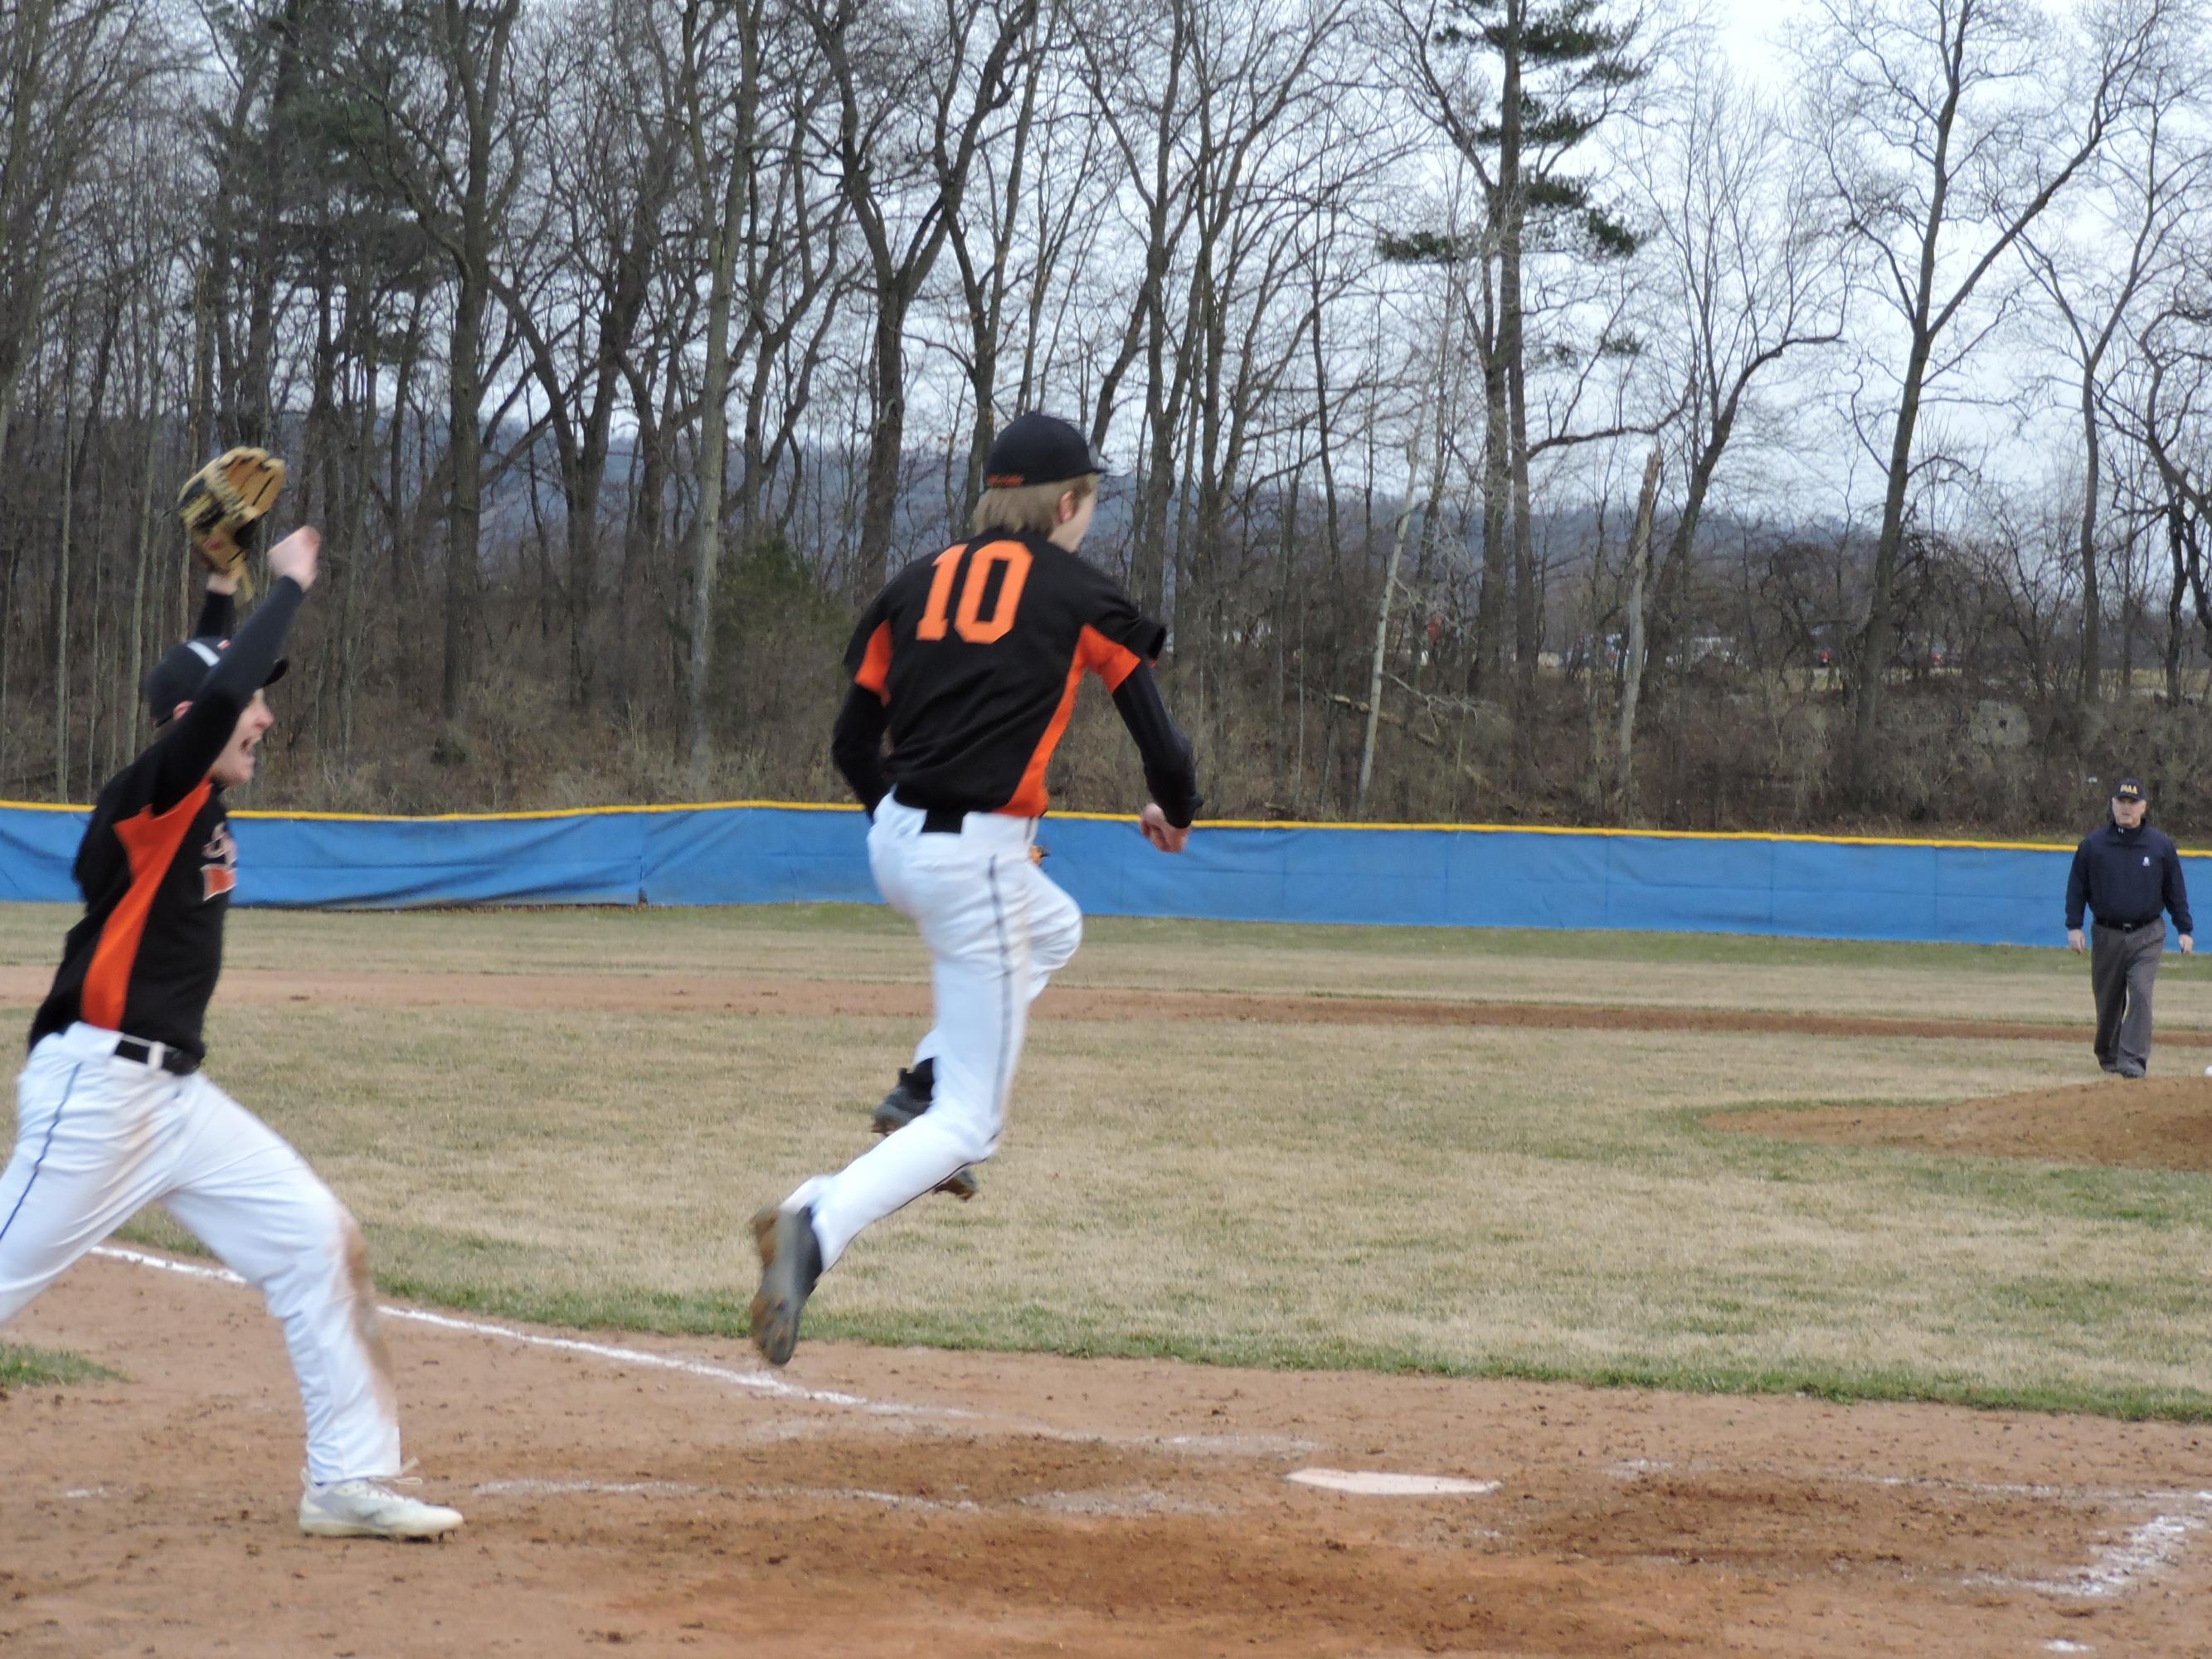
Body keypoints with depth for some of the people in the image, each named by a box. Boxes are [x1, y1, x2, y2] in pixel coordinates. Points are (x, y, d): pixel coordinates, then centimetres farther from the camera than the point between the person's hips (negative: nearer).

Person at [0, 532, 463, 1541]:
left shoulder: (204, 807, 11)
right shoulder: (148, 796, -12)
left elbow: (218, 681, 29)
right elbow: (216, 697, -30)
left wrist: (223, 587, 15)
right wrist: (289, 585, -19)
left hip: (177, 1095, 9)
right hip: (95, 1088, -9)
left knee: (317, 1240, 4)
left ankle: (348, 1482, 7)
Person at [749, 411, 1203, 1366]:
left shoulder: (916, 586, 12)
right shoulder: (1080, 595, -1)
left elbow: (852, 745, 13)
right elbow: (1159, 740, -1)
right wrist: (1175, 812, 21)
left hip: (893, 846, 7)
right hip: (978, 860, -6)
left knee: (1054, 931, 35)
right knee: (969, 1120, -4)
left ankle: (926, 1088, 16)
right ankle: (813, 1232, -29)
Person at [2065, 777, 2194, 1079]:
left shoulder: (2161, 845, 4)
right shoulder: (2092, 845, 3)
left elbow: (2176, 890, 10)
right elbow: (2077, 887, 7)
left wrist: (2185, 930, 7)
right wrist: (2074, 926, -2)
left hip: (2147, 936, -1)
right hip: (2108, 935, 1)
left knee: (2140, 992, -16)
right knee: (2108, 1000, 8)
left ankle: (2134, 1059, -19)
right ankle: (2107, 1055, 26)